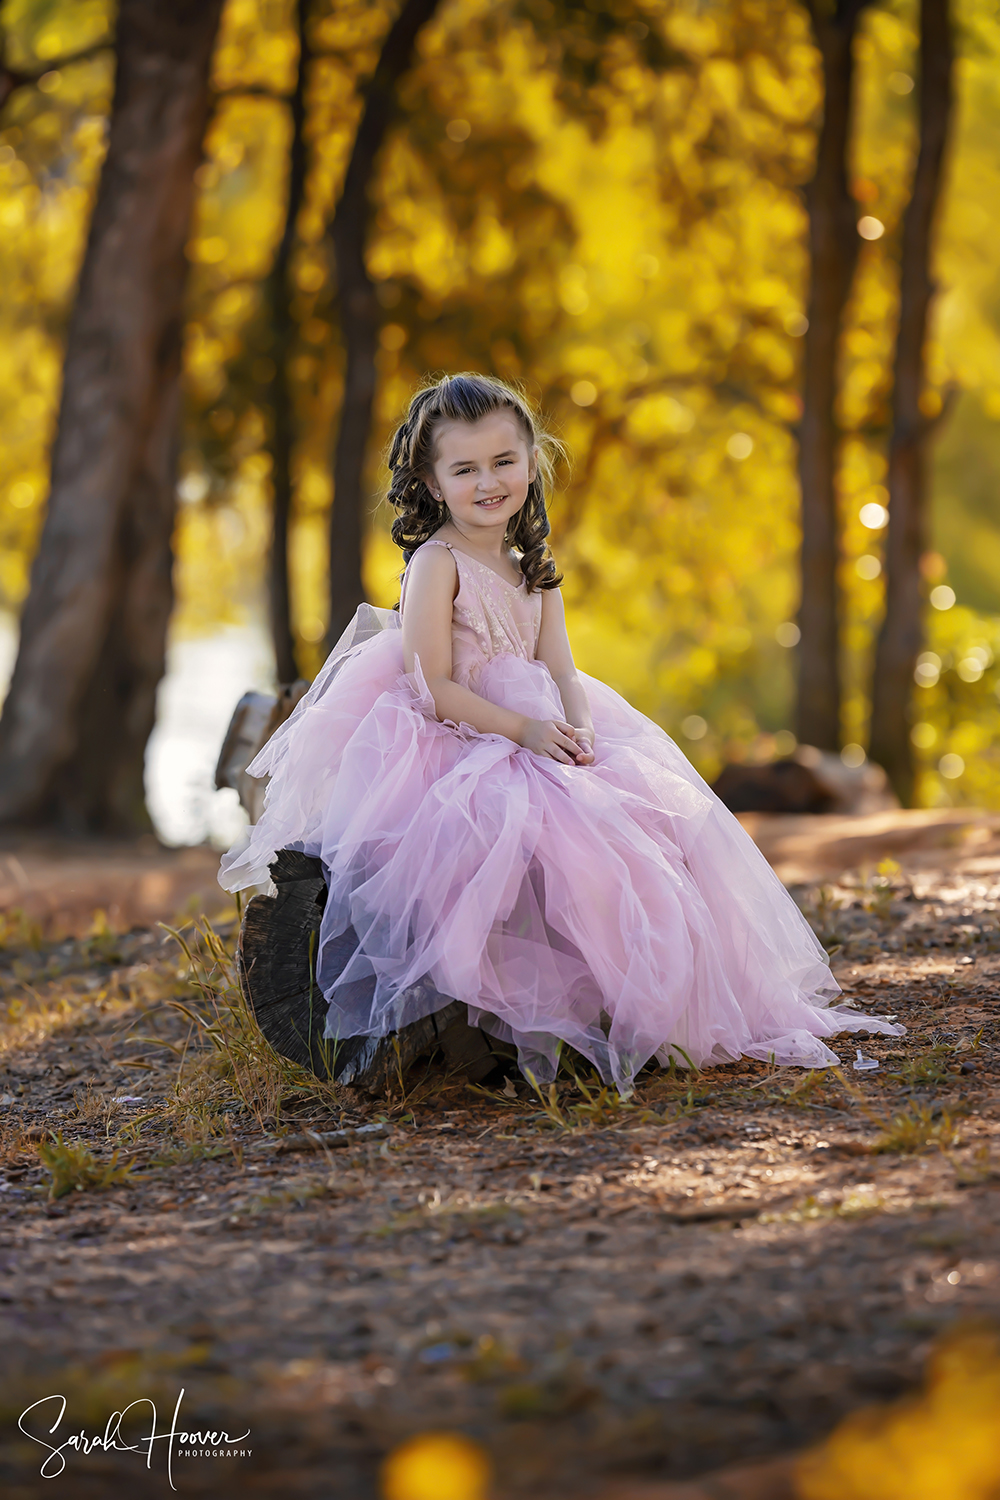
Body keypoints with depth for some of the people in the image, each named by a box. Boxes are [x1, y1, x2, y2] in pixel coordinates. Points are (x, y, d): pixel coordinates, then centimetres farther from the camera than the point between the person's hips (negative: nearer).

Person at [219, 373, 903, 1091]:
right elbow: (433, 688, -14)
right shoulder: (437, 563, -7)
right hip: (450, 746, -8)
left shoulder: (534, 567, 15)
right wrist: (523, 730, -22)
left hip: (536, 734, 8)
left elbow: (561, 671, 7)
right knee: (557, 831, -34)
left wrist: (578, 727, -15)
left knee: (667, 817, -8)